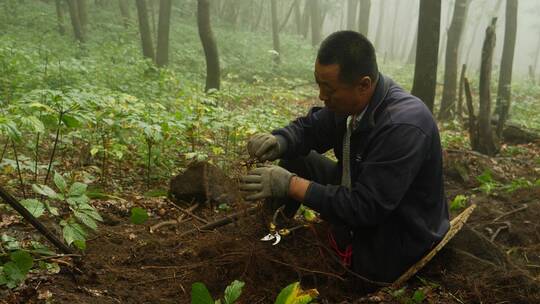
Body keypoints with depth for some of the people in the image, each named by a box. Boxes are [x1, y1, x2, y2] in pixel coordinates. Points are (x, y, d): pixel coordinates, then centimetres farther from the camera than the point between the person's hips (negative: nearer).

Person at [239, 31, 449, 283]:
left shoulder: (402, 126, -33)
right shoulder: (350, 99, -9)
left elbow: (365, 208, -33)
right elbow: (308, 127, 7)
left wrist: (291, 185, -31)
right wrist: (279, 142, -15)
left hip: (397, 242, -8)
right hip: (363, 203, 8)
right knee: (296, 158, 2)